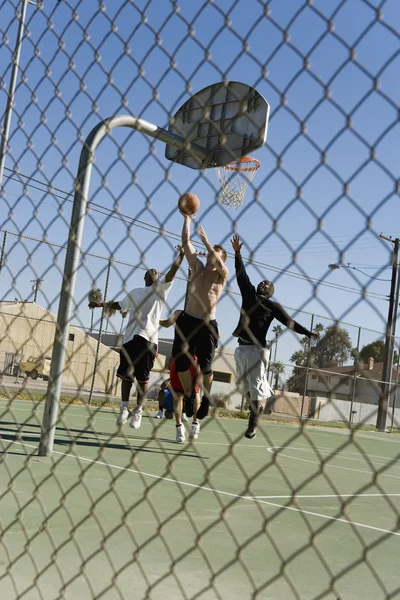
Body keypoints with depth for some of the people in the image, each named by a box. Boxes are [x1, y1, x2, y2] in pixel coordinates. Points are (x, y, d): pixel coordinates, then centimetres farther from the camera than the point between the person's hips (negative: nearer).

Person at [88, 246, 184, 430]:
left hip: (148, 338, -4)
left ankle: (138, 411, 6)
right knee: (126, 374, 4)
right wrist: (102, 304, 25)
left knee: (142, 377, -4)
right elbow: (119, 305, 36)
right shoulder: (134, 293, 25)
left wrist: (181, 254, -10)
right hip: (130, 336, 4)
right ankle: (124, 408, 13)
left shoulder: (161, 290, 13)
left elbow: (172, 272, 0)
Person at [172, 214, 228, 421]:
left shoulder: (222, 275, 4)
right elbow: (186, 243, 7)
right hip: (187, 320, 3)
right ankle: (188, 396, 21)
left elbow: (219, 264, -18)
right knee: (181, 361, -1)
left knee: (205, 365, -5)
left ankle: (206, 397, 21)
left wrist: (206, 241, -16)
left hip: (207, 324, -3)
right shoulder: (197, 268, 12)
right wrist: (187, 218, 4)